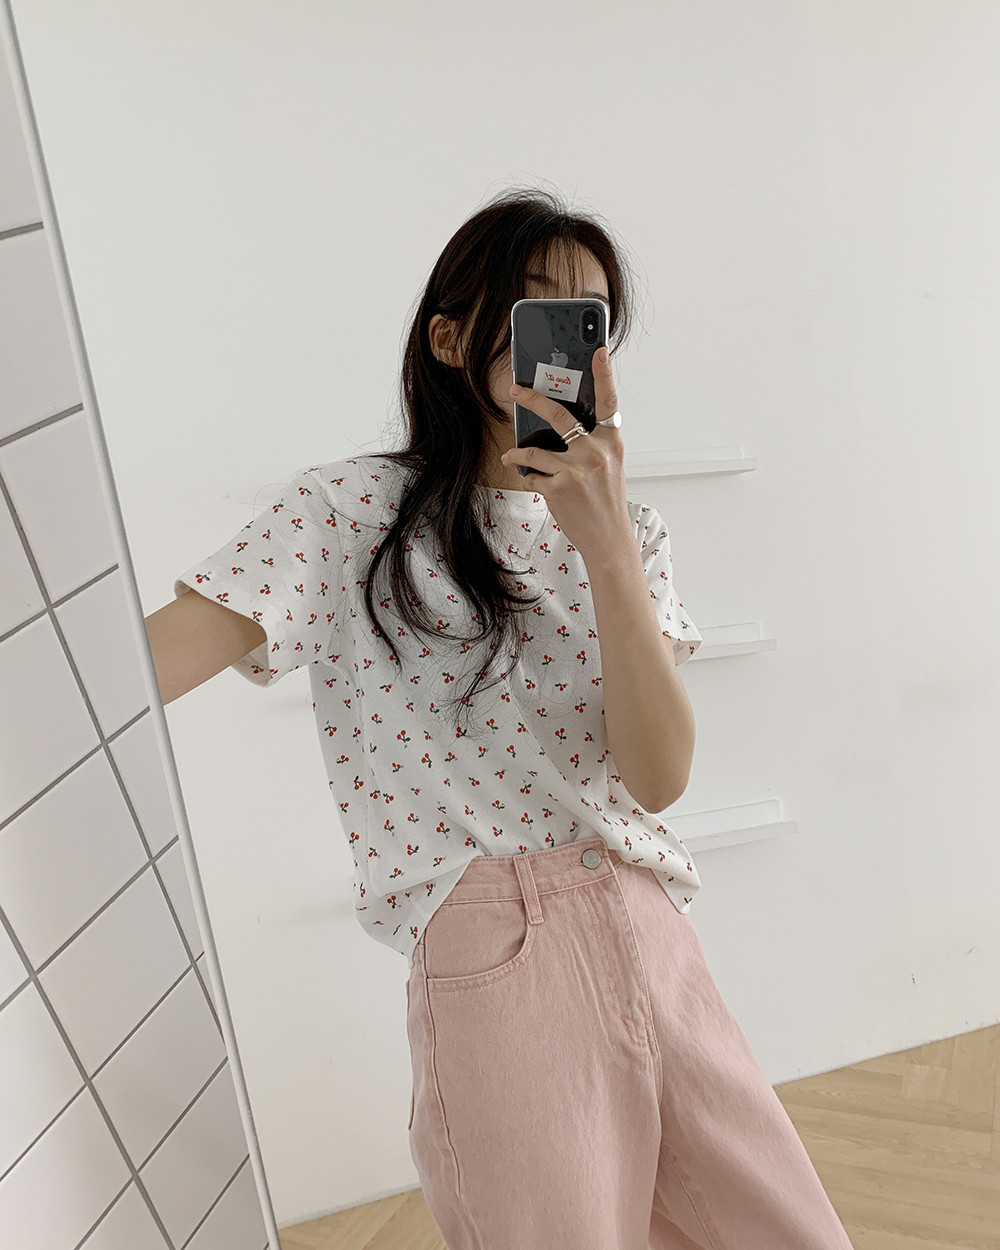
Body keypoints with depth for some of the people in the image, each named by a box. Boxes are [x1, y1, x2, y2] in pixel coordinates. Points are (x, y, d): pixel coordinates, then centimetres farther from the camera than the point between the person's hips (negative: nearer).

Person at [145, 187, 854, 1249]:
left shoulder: (628, 530, 10)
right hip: (494, 974, -5)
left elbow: (658, 777, -6)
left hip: (655, 947, 5)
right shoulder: (350, 511, -3)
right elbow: (151, 660, -15)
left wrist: (605, 545, -17)